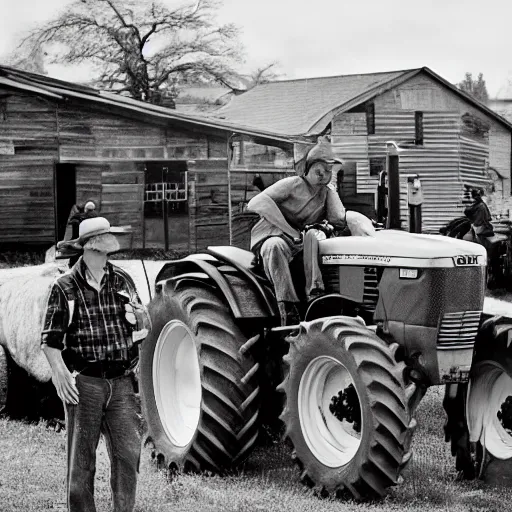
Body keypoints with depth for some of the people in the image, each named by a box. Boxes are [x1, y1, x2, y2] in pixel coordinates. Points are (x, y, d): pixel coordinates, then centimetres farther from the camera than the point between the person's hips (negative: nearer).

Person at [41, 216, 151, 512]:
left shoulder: (122, 281, 8)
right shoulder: (65, 287, -2)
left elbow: (145, 325, 17)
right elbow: (50, 341, -2)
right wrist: (60, 372, -17)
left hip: (121, 382, 3)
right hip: (84, 383, -3)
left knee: (128, 452, -3)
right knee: (81, 459, 4)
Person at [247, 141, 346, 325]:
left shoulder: (327, 193, 15)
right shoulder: (293, 184, -3)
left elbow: (338, 219, -6)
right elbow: (257, 203, -18)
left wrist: (330, 190, 3)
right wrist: (291, 231, -22)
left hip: (300, 248, 4)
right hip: (269, 239, -4)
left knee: (314, 235, -28)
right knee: (276, 245, -39)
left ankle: (315, 294, -39)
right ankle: (288, 309, -46)